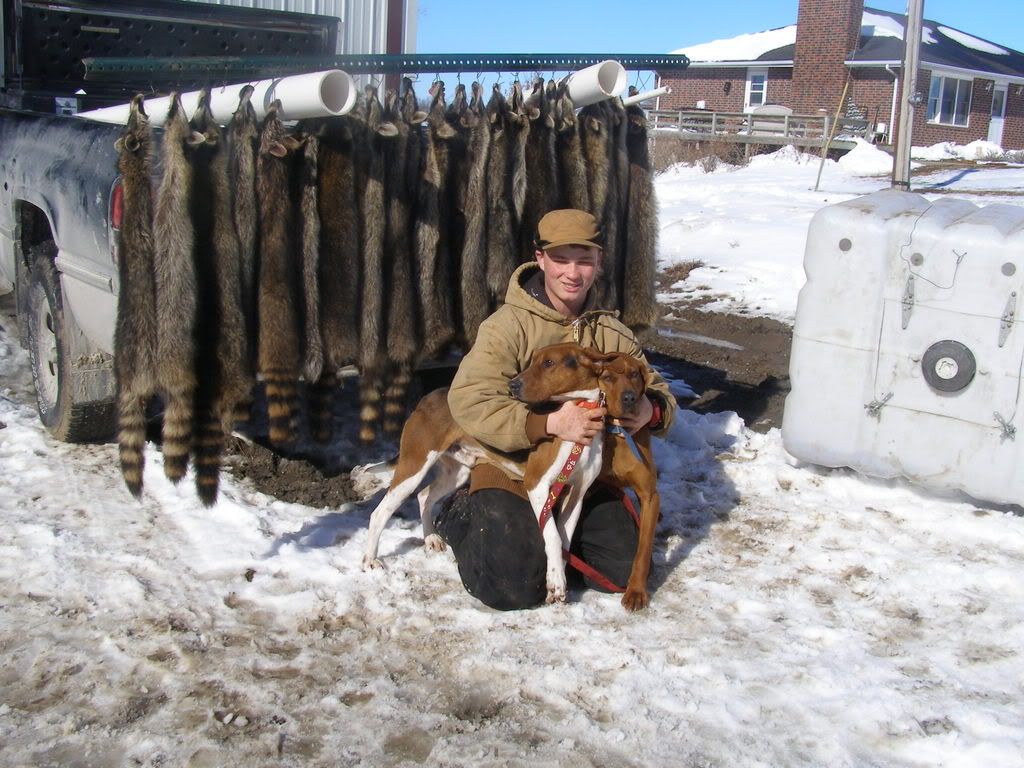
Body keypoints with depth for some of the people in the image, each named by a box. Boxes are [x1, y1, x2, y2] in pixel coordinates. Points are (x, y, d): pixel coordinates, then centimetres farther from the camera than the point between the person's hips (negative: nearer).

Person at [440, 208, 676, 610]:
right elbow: (469, 401, -25)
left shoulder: (612, 332, 2)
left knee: (623, 571, -2)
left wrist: (651, 410, -21)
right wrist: (549, 423, -36)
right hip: (512, 471, -5)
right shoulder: (508, 325, -15)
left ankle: (546, 533, 23)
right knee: (515, 589, -16)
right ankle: (461, 517, 14)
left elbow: (658, 393, 6)